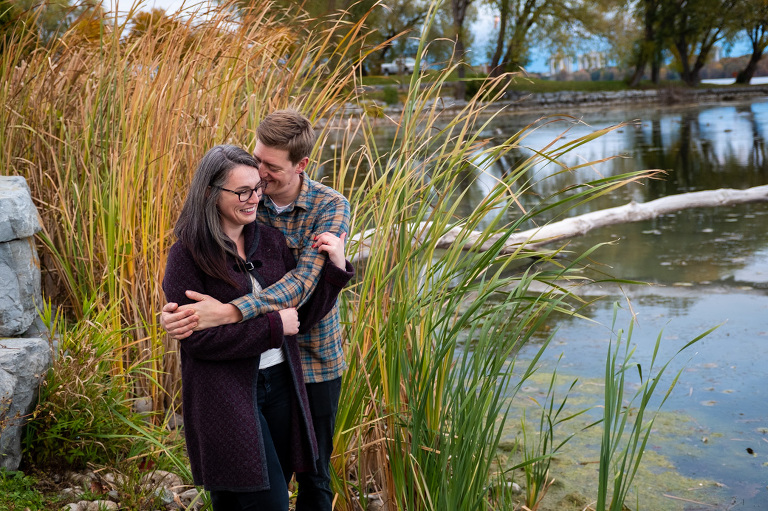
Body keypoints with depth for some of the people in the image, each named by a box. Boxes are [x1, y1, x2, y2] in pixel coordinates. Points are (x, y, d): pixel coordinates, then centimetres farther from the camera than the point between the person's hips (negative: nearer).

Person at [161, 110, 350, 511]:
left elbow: (302, 281, -28)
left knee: (313, 474, 13)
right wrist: (174, 308, -27)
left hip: (314, 359, -2)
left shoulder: (330, 208, -15)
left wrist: (228, 312, -41)